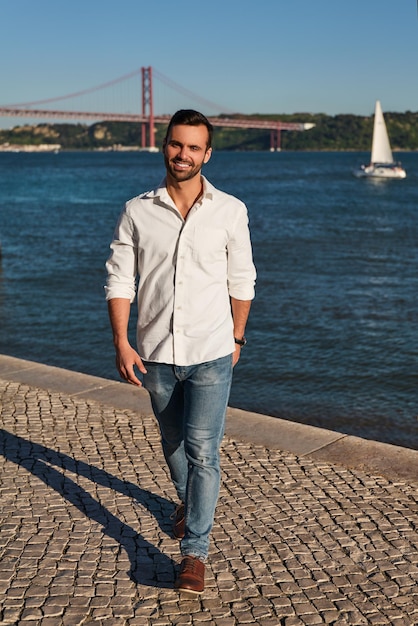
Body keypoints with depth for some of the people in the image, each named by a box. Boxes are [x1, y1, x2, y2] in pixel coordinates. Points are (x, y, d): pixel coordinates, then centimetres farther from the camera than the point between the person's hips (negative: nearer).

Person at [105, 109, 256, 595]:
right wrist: (121, 343, -8)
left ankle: (195, 550, 7)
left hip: (210, 354, -2)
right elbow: (119, 280, -1)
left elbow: (241, 281, 5)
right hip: (155, 354, 2)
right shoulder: (137, 213, -3)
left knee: (202, 450, -4)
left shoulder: (230, 211, -4)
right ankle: (188, 501, 49)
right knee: (174, 441, 21)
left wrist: (236, 337, 9)